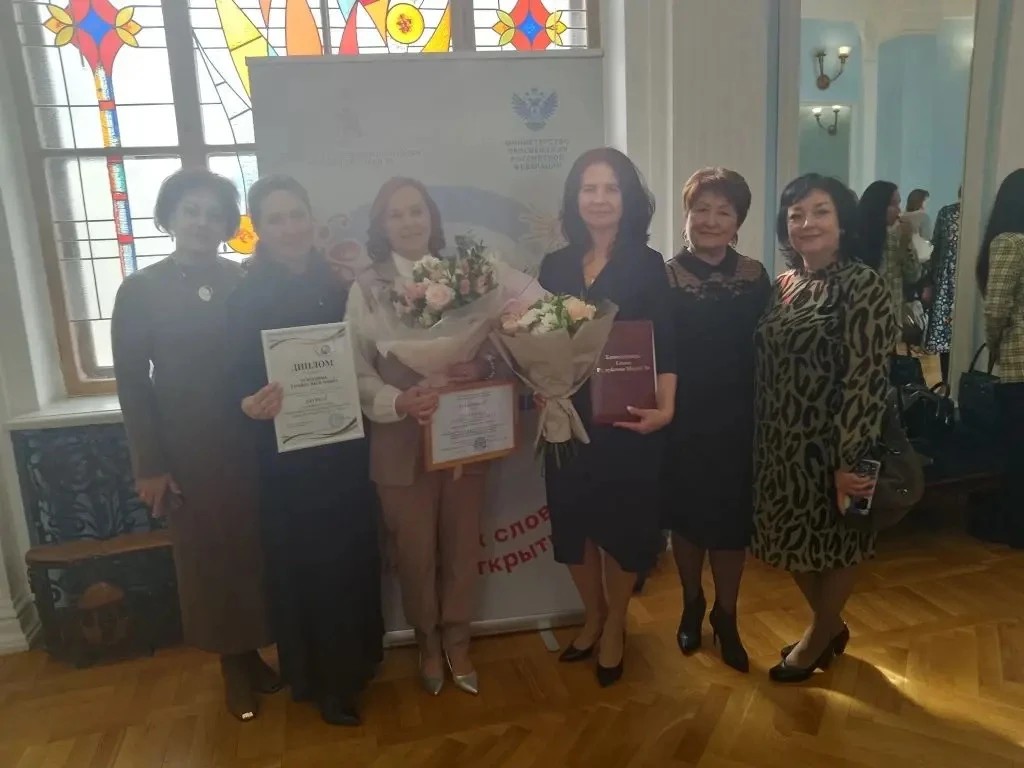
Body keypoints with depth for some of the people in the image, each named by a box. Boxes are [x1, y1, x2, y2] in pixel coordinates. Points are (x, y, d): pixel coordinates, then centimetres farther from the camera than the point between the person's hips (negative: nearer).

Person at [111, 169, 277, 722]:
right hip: (187, 449, -1)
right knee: (207, 554, 9)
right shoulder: (140, 290, -1)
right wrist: (149, 464, -6)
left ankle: (252, 652, 28)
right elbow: (132, 383, -3)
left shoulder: (244, 283, 3)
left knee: (253, 549, 9)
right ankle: (232, 664, 25)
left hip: (249, 442, 2)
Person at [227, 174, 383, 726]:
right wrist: (252, 405, -30)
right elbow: (240, 381, -12)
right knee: (305, 565, 8)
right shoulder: (246, 299, -9)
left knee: (355, 556, 16)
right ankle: (322, 679, 29)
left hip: (345, 448, 4)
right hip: (289, 457, -4)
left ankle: (355, 661, 40)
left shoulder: (339, 284, 2)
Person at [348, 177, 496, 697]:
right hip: (402, 442, -2)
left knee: (462, 547, 15)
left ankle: (457, 642, 37)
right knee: (414, 553, 12)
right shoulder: (366, 288, -4)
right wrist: (398, 401, -26)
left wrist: (484, 367, -20)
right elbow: (357, 371, -9)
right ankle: (428, 643, 38)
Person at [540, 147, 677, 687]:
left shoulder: (647, 264, -3)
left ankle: (615, 626, 32)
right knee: (573, 519, 12)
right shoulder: (555, 265, 6)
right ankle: (592, 615, 37)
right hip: (569, 417, 3)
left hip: (627, 417, -3)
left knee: (623, 520, 8)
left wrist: (665, 407, -22)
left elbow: (663, 345, -8)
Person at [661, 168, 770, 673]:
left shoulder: (755, 277, 1)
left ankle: (726, 616, 32)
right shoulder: (665, 277, -6)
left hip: (738, 422, 2)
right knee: (685, 518, 13)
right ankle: (692, 605, 37)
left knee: (732, 522, 10)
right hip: (683, 423, -1)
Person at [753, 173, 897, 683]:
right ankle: (832, 626, 40)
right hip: (781, 443, 7)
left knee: (834, 544, 12)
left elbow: (867, 379, -19)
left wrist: (848, 459, -21)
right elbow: (768, 368, 9)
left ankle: (818, 637, 34)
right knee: (792, 542, 17)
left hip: (831, 445, -7)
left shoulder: (863, 285, -14)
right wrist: (761, 441, 7)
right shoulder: (784, 285, 7)